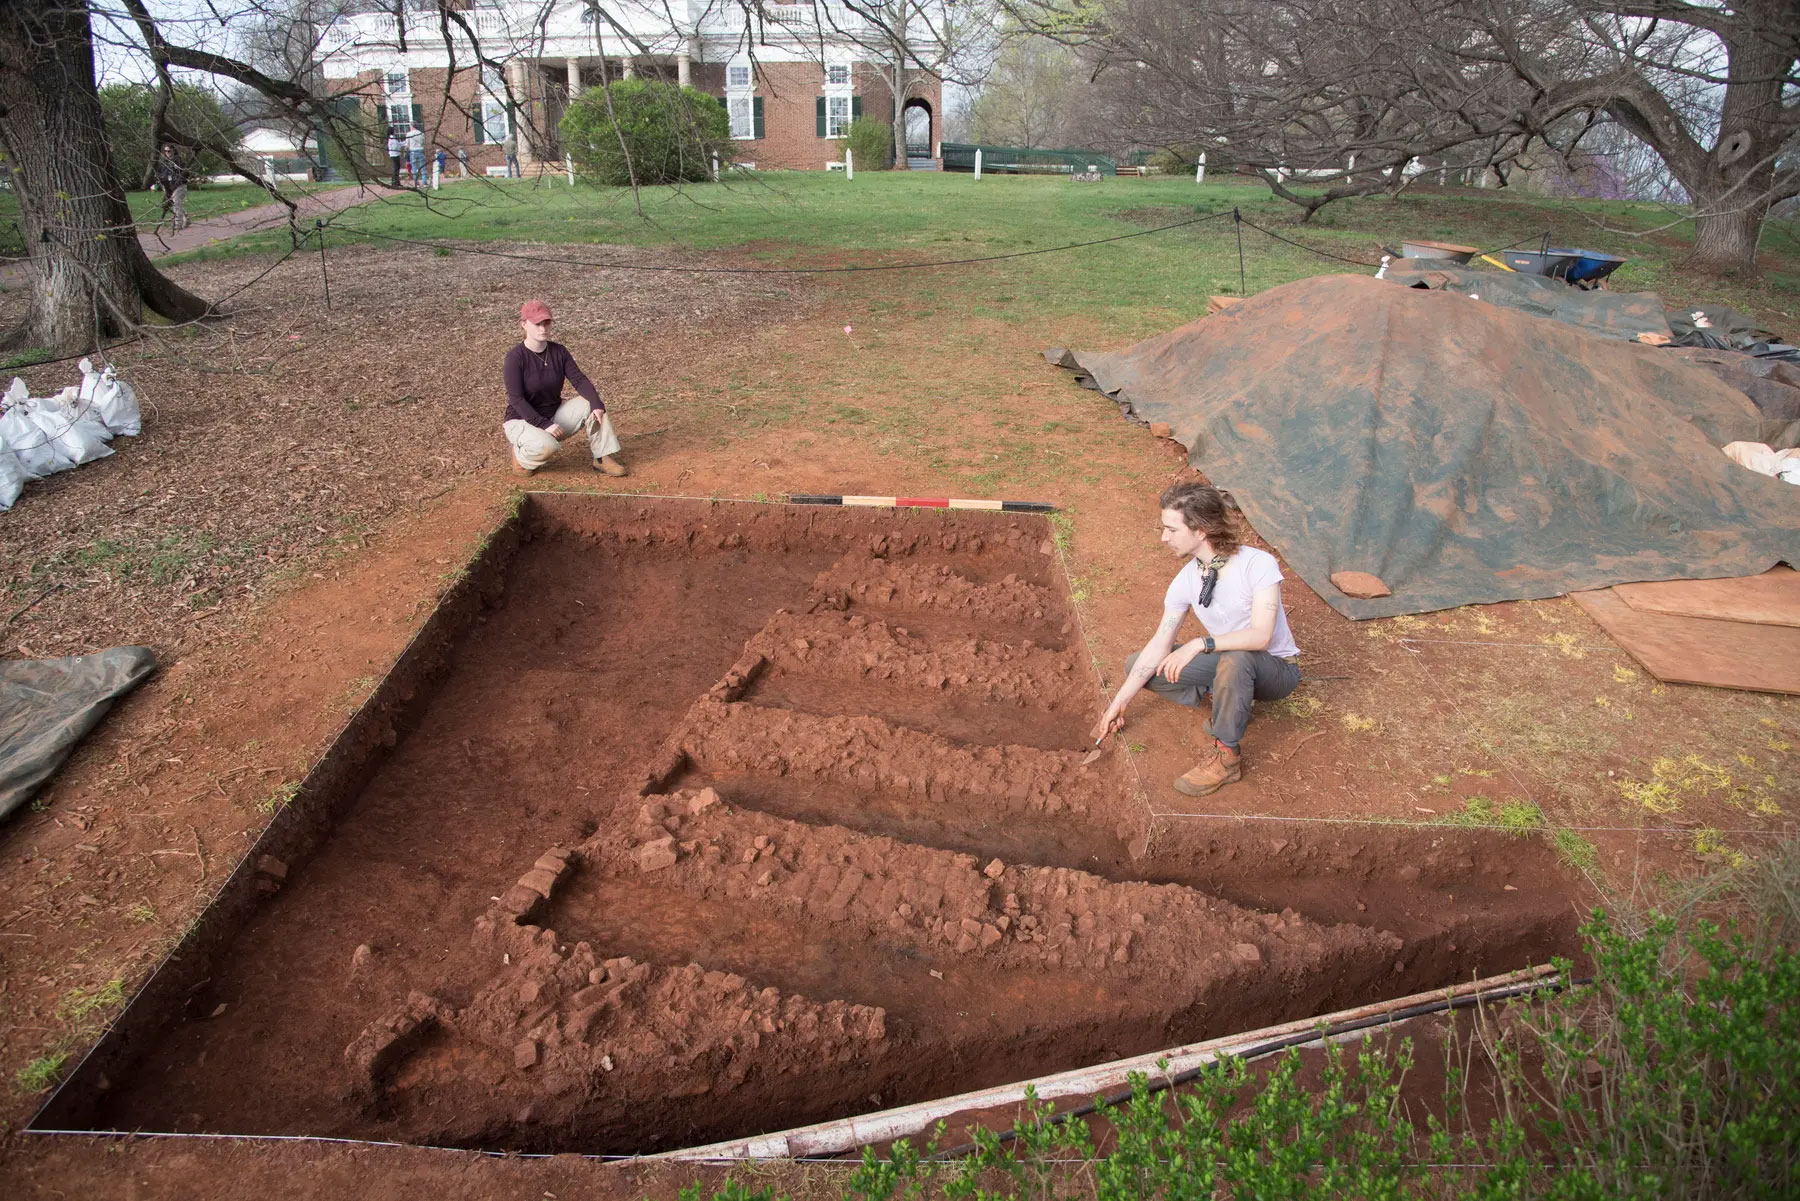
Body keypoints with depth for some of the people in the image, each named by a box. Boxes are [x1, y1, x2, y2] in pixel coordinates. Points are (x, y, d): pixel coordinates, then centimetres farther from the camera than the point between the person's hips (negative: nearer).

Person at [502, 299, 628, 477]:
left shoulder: (559, 351, -1)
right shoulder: (515, 357, -17)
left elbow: (579, 380, -8)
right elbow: (516, 399, -22)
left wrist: (596, 405, -27)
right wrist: (544, 424, -30)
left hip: (555, 414, 6)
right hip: (522, 420, -5)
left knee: (592, 405, -14)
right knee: (547, 446, -36)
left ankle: (603, 458, -11)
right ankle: (521, 454, -2)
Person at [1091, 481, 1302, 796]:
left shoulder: (1258, 564, -24)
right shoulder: (1187, 579, -7)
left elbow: (1260, 636, -33)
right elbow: (1160, 644, -7)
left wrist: (1200, 644, -37)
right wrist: (1119, 702, -10)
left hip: (1276, 668, -6)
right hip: (1228, 664, 6)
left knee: (1235, 659, -42)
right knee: (1137, 665, -7)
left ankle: (1226, 756, -23)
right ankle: (1230, 705, -2)